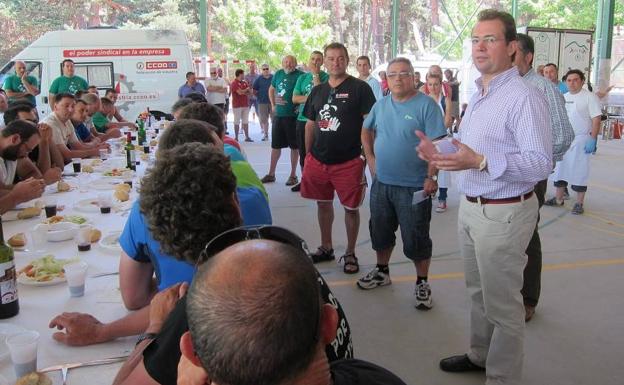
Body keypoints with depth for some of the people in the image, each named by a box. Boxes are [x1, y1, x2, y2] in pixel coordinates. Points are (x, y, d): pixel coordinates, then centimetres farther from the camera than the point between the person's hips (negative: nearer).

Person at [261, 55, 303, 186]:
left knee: (294, 146, 5)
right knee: (275, 145, 11)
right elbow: (271, 89, 23)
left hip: (293, 116, -5)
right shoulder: (278, 74, 8)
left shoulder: (300, 75, -9)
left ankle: (293, 175, 16)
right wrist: (273, 105, 14)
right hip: (278, 115, 5)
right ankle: (271, 174, 22)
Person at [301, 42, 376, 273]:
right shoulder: (317, 91, 11)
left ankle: (350, 254, 21)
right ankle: (326, 248, 33)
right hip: (318, 160, 5)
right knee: (323, 203, 15)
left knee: (351, 208, 5)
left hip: (348, 162, -5)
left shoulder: (360, 88, -5)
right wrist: (308, 155, 13)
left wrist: (366, 155, -13)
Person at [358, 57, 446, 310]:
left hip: (414, 187, -6)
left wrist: (431, 177, -22)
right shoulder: (380, 105, 7)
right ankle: (382, 271, 40)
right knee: (380, 231, 19)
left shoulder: (426, 105, -12)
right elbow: (366, 131, 22)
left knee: (416, 239, 3)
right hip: (382, 183, 6)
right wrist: (370, 157, 11)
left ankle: (422, 283, 21)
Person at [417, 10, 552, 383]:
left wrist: (480, 162, -34)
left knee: (502, 303, 4)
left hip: (503, 213, -9)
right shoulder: (478, 96, 13)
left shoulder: (524, 96, -18)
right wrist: (441, 153, 4)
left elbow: (541, 163, -26)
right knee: (478, 292, 22)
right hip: (471, 208, 9)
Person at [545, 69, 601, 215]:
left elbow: (596, 120, -12)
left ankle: (579, 203, 7)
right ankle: (558, 199, 23)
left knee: (579, 171, -2)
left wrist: (593, 139, -18)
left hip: (581, 140, -6)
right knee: (560, 169, 11)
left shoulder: (589, 97, -8)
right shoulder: (563, 97, 11)